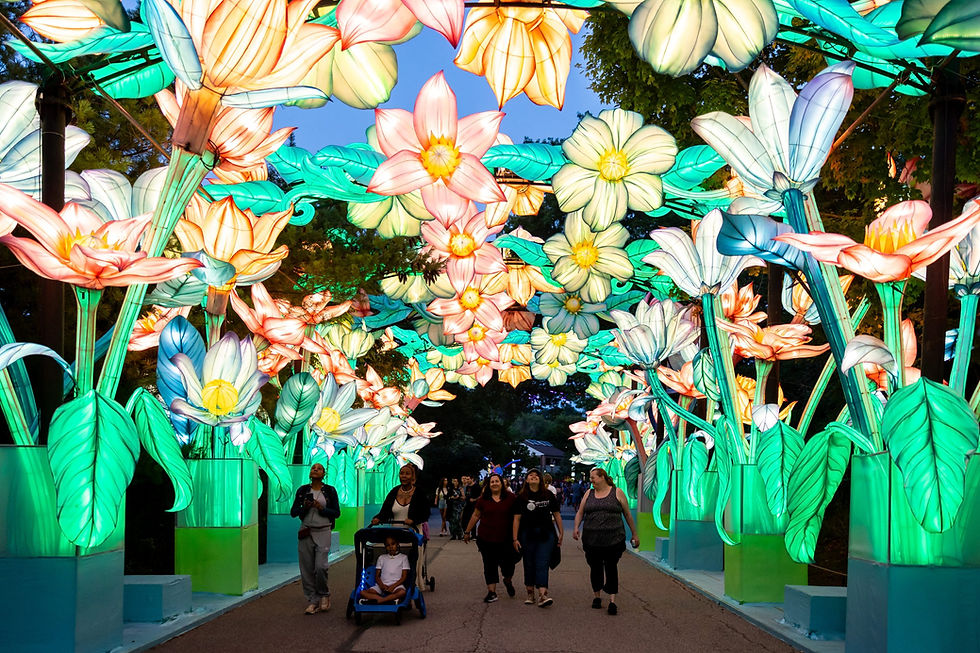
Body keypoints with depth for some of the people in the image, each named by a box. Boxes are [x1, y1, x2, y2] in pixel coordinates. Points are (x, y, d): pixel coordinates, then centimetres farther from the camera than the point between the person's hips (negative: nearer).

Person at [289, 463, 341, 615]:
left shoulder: (330, 491, 3)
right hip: (306, 532, 2)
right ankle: (313, 601, 10)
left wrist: (322, 509, -12)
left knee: (320, 566, -13)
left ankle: (324, 595, 12)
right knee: (307, 568, 0)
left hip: (323, 532, -2)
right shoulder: (302, 490, 8)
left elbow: (336, 513, 2)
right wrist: (305, 508, -10)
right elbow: (293, 512, 8)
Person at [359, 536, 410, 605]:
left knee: (402, 592, -40)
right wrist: (382, 585, -8)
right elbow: (377, 576, 14)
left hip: (396, 584, -3)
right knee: (362, 593, -25)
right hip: (382, 585, 3)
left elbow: (404, 577, 4)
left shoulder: (403, 557, 12)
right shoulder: (381, 558, 20)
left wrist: (393, 586, -12)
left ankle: (377, 600, -42)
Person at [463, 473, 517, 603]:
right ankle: (491, 591, 10)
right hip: (486, 538, 1)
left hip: (505, 538, -1)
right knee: (490, 565, 4)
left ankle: (508, 581, 35)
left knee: (508, 563, 3)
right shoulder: (483, 499, 2)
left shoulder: (510, 498, -2)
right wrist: (467, 532, 12)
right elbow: (476, 515, 10)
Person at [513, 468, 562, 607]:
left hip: (546, 534, 0)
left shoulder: (548, 495, 5)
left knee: (542, 564, -9)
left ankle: (542, 595, -18)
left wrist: (561, 533, 8)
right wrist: (515, 539, -4)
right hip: (527, 535, 0)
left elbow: (556, 514, 10)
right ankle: (530, 594, 18)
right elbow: (517, 518, 0)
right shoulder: (521, 497, 1)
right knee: (529, 565, 7)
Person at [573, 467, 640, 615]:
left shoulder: (617, 493, 4)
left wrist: (634, 534, 9)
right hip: (592, 540, 3)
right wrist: (576, 527, -7)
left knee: (611, 568, -7)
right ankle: (596, 596, 24)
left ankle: (612, 601, -9)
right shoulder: (589, 494, 12)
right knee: (595, 567, 8)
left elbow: (628, 514, 8)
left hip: (613, 540, -3)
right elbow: (580, 513, 11)